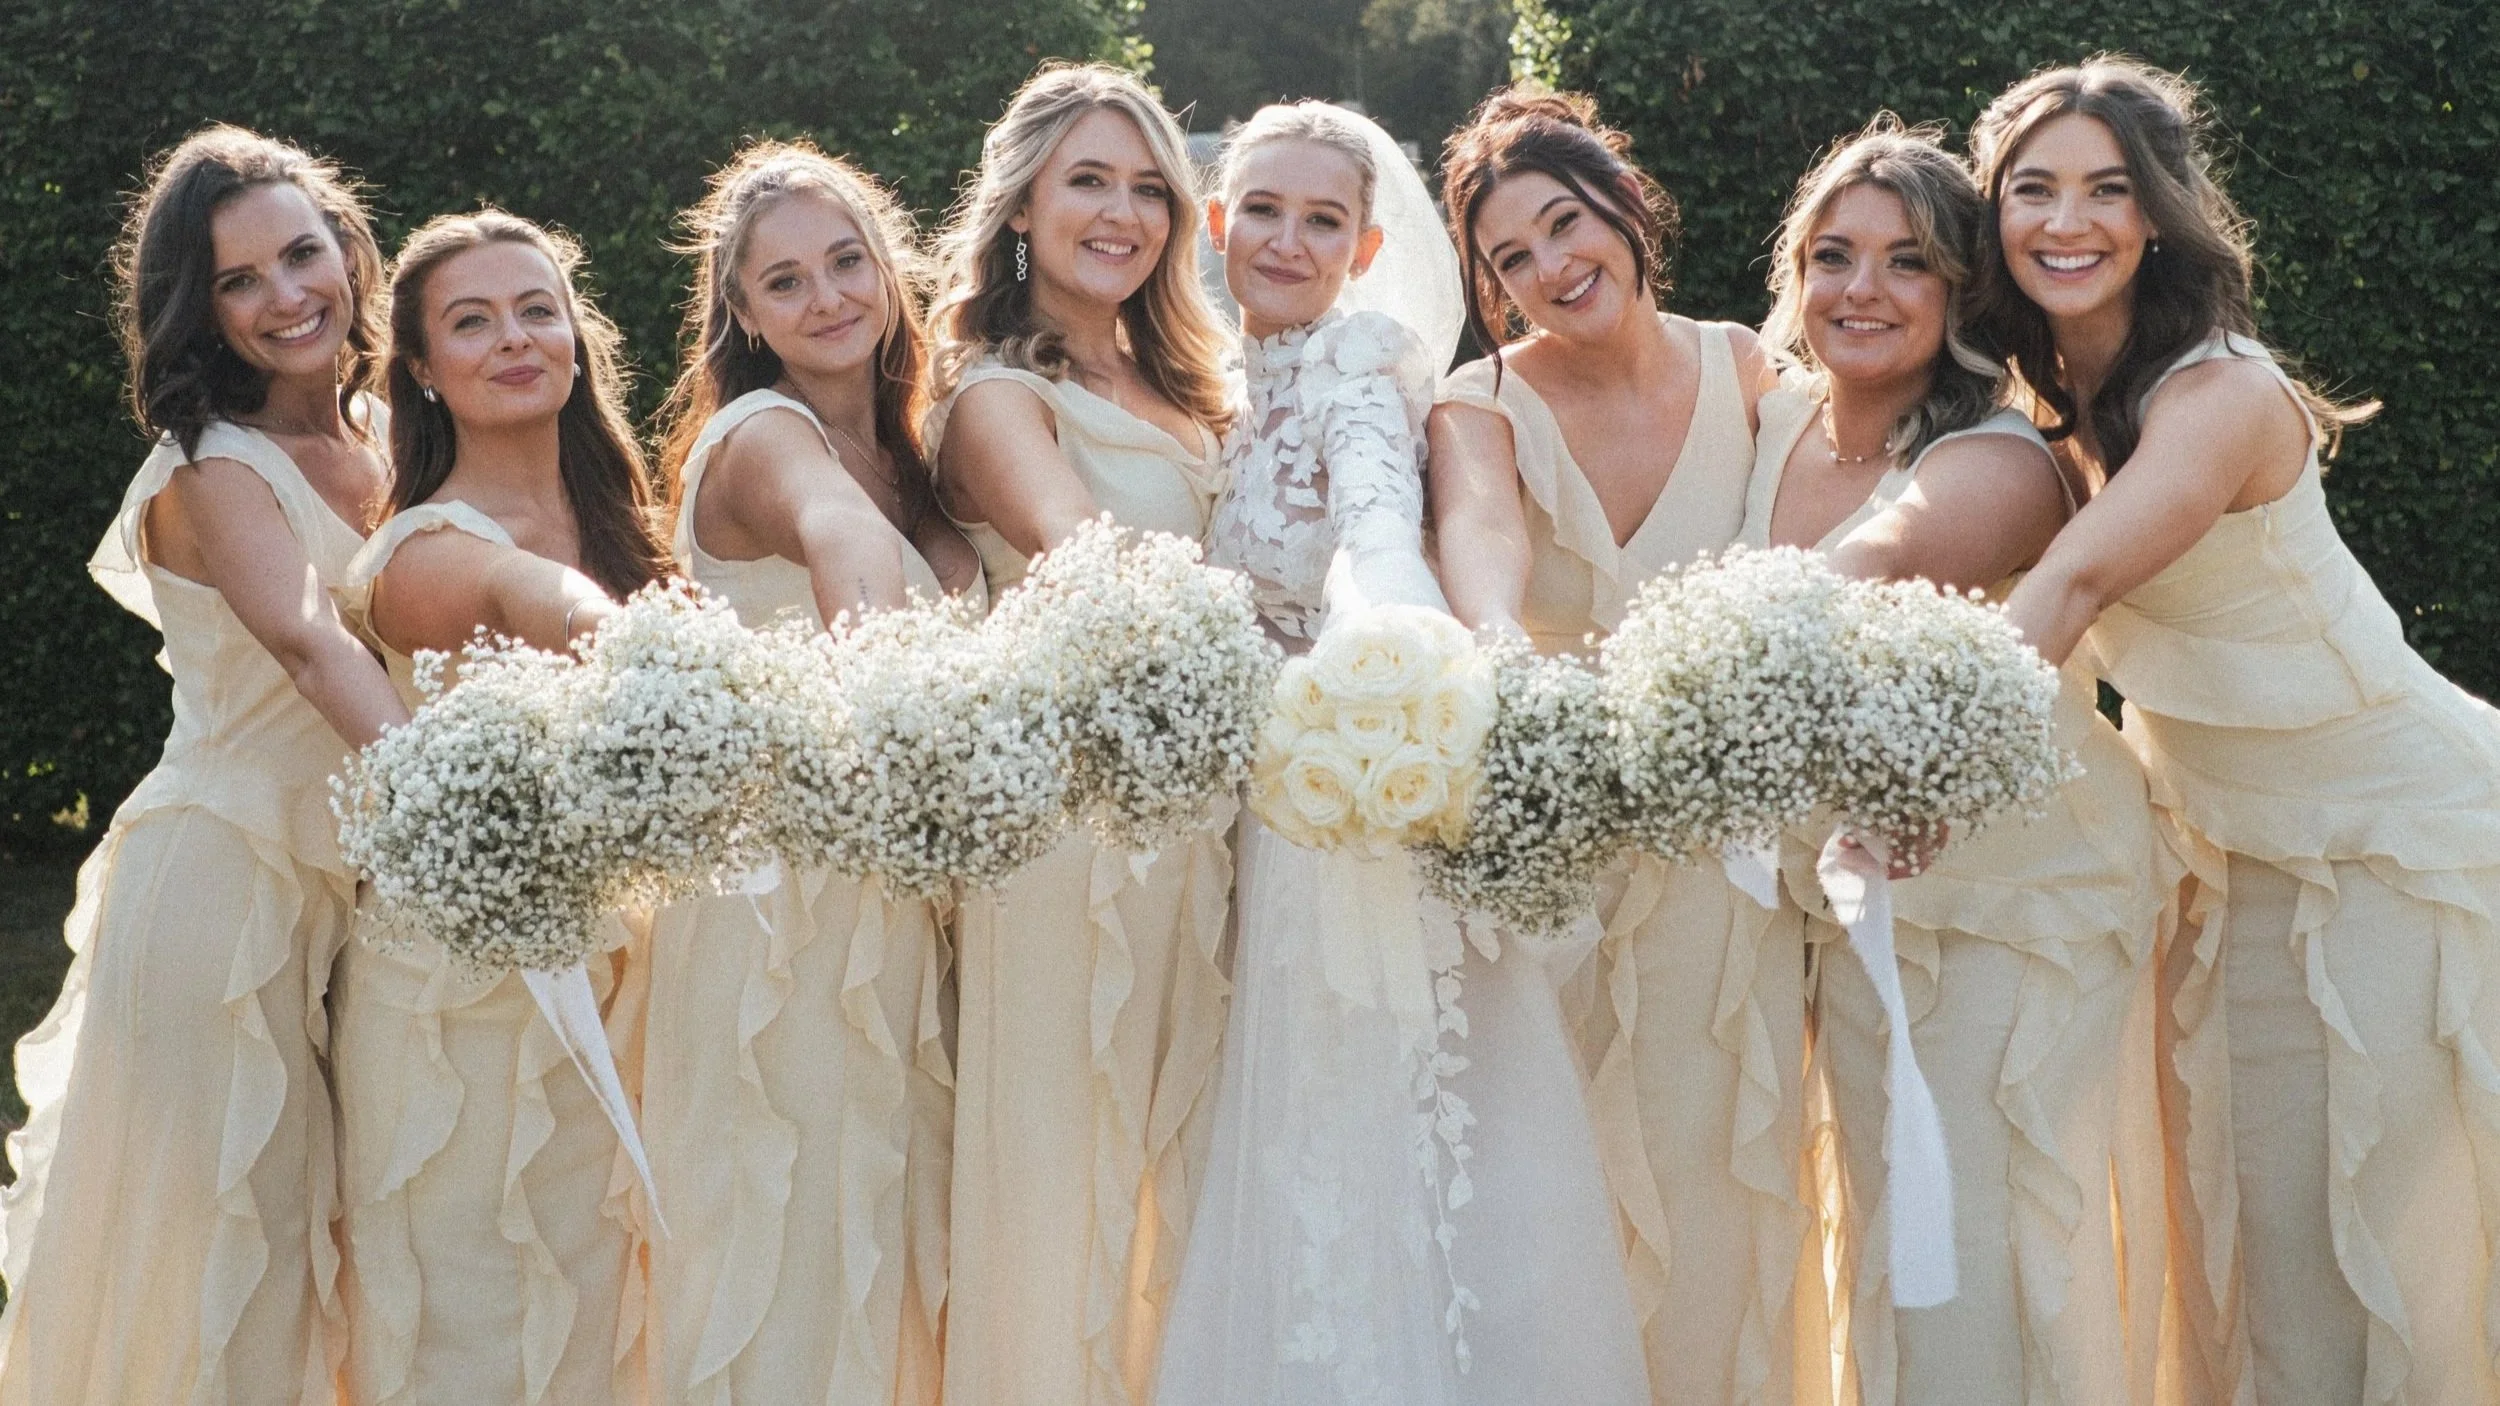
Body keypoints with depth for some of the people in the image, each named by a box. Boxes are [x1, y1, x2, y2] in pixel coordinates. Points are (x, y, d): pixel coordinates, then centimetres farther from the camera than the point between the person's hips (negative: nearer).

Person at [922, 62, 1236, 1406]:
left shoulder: (1179, 394, 17)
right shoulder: (998, 399, -6)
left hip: (1201, 828, 7)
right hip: (1075, 828, -7)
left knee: (1190, 1165, 12)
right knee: (1065, 1170, 0)